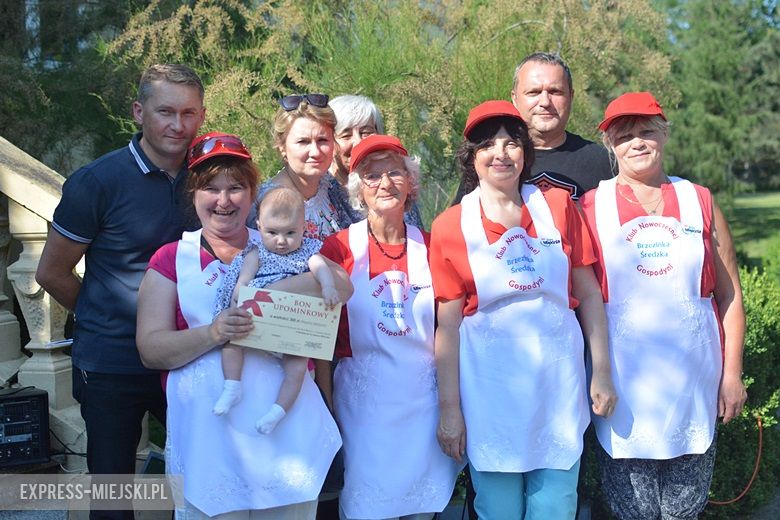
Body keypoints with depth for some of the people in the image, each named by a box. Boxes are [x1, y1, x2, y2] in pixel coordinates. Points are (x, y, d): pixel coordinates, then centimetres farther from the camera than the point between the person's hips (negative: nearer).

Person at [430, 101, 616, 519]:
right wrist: (449, 408, -4)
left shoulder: (558, 206, 2)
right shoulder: (450, 227, -2)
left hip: (558, 376, 2)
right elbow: (448, 325, -3)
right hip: (490, 386, -1)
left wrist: (601, 373, 2)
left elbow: (589, 294, 5)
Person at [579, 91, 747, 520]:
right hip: (624, 382, -2)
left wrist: (732, 373, 3)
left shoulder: (699, 202, 8)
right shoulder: (591, 208, 1)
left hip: (694, 378, 2)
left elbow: (729, 295, 9)